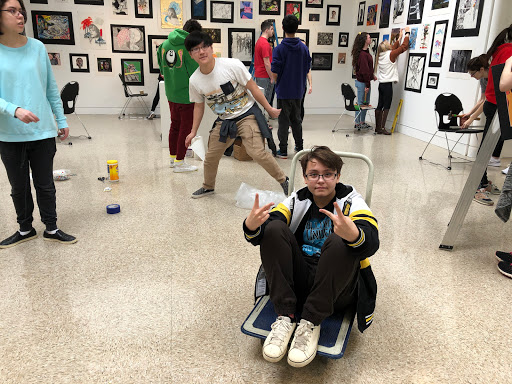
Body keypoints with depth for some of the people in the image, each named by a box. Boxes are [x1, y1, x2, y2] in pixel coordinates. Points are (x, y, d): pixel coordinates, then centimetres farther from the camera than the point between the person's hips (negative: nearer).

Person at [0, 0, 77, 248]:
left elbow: (51, 88, 8)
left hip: (43, 132, 1)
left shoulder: (37, 47, 2)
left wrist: (61, 120, 8)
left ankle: (51, 229, 26)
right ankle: (25, 230, 32)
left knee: (45, 185, 10)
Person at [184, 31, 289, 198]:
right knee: (211, 157, 8)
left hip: (247, 114, -4)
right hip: (224, 121, 5)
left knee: (257, 152, -19)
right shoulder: (194, 81, -7)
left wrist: (269, 109, -4)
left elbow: (252, 87, -11)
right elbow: (198, 106, 9)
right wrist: (193, 132, 13)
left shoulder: (232, 65, -20)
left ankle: (284, 180, 3)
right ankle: (208, 187, 37)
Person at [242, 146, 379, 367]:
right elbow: (260, 233, -8)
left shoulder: (351, 201, -3)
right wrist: (252, 226, -33)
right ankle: (285, 317, -18)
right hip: (298, 282, 3)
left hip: (337, 288, -3)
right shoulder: (297, 200, 6)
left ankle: (311, 323, -21)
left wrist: (354, 235, -48)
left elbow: (372, 243, -23)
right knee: (273, 228, -17)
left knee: (339, 241, -30)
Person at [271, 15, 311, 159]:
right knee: (296, 119, 17)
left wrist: (277, 83, 6)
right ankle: (299, 147, 25)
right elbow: (307, 69, 7)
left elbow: (274, 73, -14)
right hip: (298, 90, 4)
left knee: (283, 121, 3)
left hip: (284, 91, -4)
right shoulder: (304, 48, 1)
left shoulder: (279, 49, -13)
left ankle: (283, 151, 6)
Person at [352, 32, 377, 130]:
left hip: (365, 82, 10)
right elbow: (364, 70, -20)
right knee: (361, 103, -2)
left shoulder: (366, 52, 13)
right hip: (362, 82, -10)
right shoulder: (362, 54, -19)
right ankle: (357, 123, 6)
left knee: (366, 102, 14)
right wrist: (367, 85, -19)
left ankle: (362, 122, 23)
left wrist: (372, 75, 16)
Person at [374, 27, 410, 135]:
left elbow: (393, 48, 25)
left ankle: (378, 127, 12)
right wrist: (407, 33, 9)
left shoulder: (381, 55, 10)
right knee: (386, 106, -5)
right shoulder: (390, 55, -9)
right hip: (387, 84, -7)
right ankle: (382, 128, -6)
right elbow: (404, 47, -4)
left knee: (380, 106, 9)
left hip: (381, 84, 8)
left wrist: (400, 37, 34)